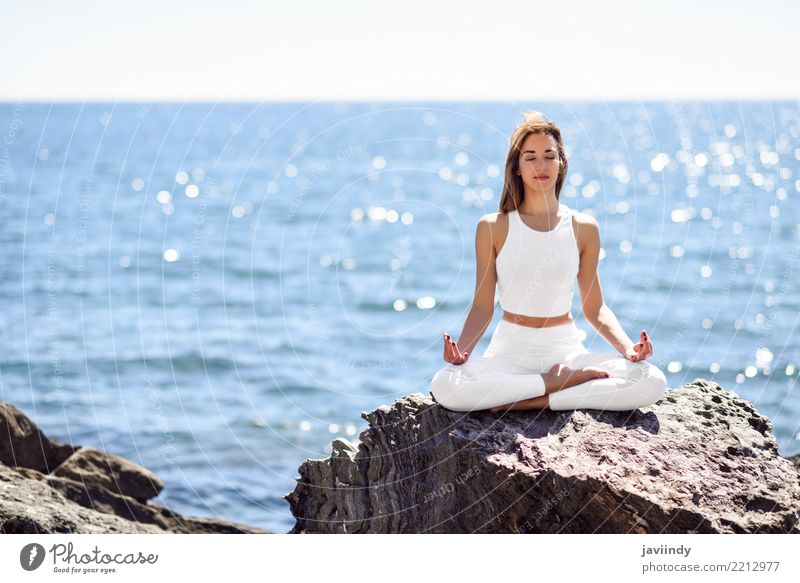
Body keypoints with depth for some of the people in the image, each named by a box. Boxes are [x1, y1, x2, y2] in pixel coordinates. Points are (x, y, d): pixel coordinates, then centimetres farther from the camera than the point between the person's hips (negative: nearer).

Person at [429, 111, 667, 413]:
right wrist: (461, 349, -18)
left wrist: (628, 347, -10)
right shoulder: (493, 227, 1)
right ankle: (557, 382, -18)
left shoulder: (584, 228, 5)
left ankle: (534, 401, -19)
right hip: (510, 351, -1)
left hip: (566, 350, 2)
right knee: (444, 386, -34)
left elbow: (594, 307, 8)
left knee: (654, 381, -25)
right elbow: (482, 307, 1)